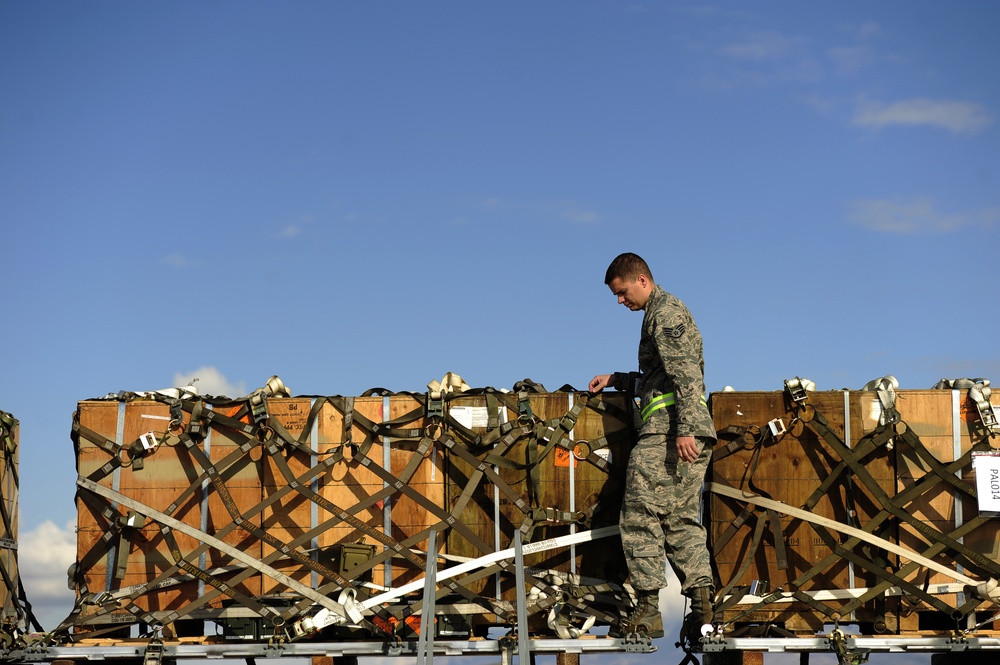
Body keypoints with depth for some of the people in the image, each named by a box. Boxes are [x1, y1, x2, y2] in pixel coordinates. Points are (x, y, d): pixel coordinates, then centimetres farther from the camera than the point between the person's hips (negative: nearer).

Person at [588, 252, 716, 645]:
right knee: (682, 520, 8)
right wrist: (616, 380, 28)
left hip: (667, 431, -10)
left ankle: (648, 609, -10)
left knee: (641, 515, -8)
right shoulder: (667, 311, 26)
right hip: (692, 433, 10)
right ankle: (702, 604, 0)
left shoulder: (664, 311, -6)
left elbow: (685, 372, -18)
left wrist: (684, 428, -26)